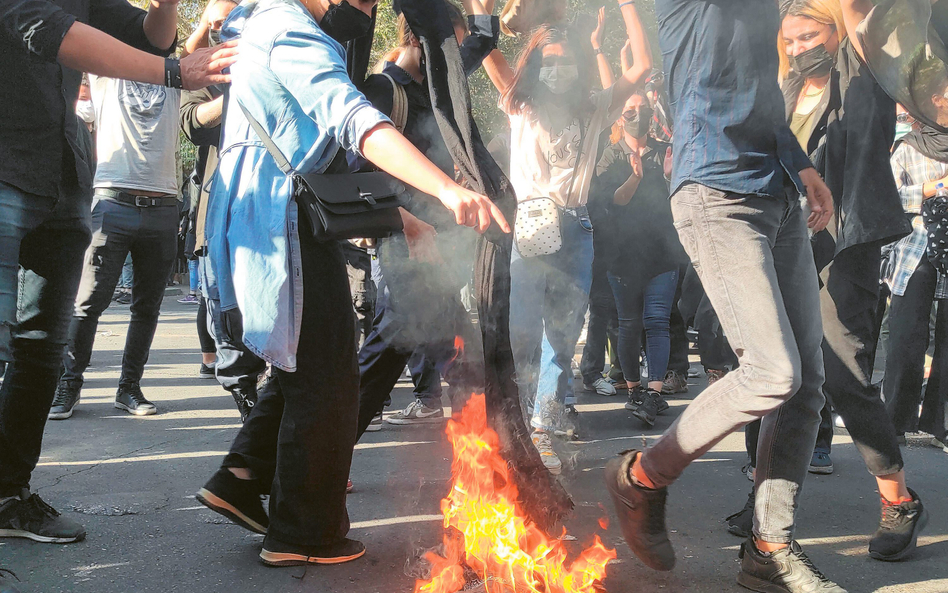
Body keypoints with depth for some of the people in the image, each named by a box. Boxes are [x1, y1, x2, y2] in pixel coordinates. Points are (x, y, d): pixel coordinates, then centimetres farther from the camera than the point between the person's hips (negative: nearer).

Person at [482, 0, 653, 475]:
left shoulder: (593, 111, 17)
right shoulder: (521, 106, 14)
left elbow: (642, 66, 12)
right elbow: (486, 49, 5)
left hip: (575, 230, 2)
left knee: (564, 333, 1)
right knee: (523, 332, -11)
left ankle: (542, 428, 9)